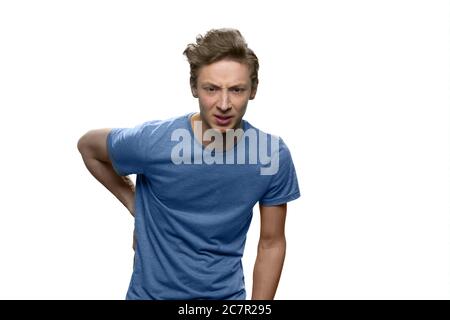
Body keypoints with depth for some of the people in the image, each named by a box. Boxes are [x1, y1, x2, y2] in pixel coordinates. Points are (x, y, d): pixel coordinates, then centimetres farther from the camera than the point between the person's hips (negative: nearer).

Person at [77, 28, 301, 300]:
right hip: (152, 291, -1)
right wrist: (134, 203, -2)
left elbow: (271, 243, -5)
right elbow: (88, 146, -1)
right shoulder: (152, 142, -22)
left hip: (227, 293, 1)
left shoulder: (274, 156, -17)